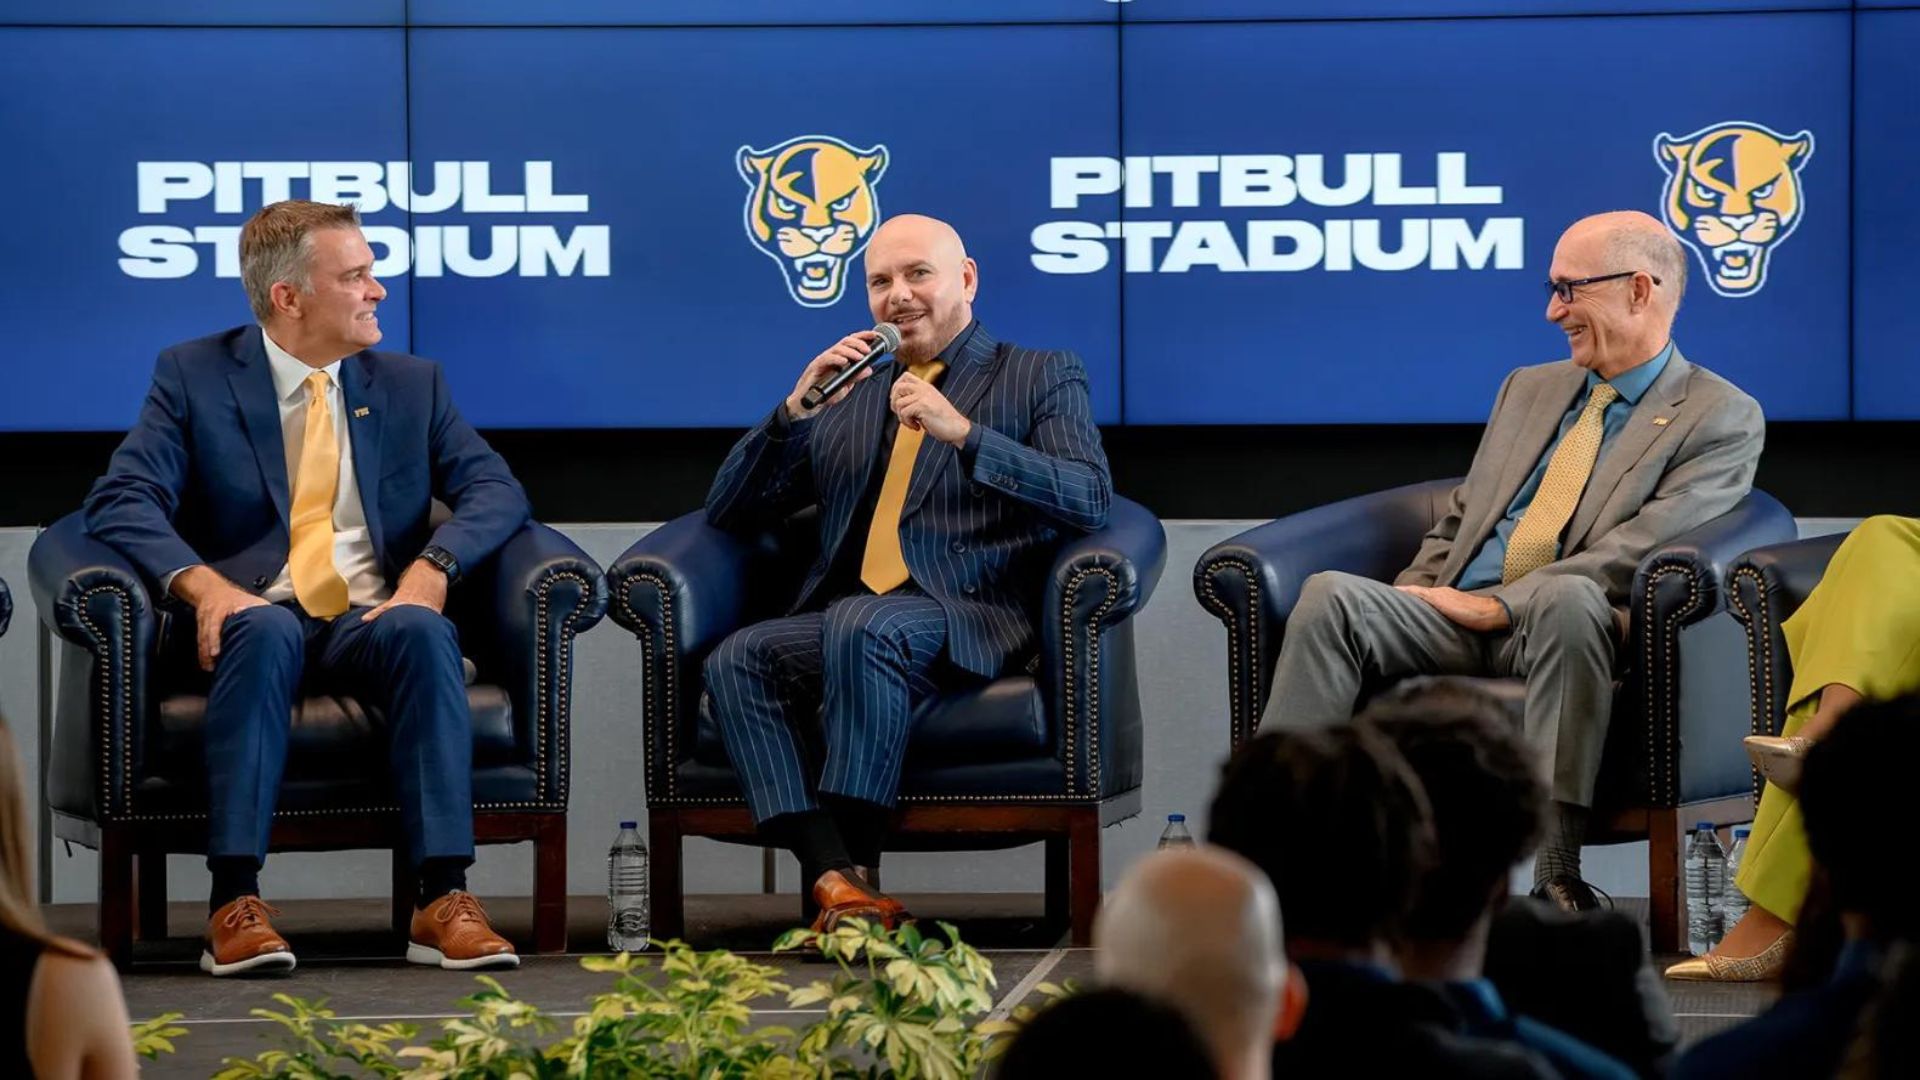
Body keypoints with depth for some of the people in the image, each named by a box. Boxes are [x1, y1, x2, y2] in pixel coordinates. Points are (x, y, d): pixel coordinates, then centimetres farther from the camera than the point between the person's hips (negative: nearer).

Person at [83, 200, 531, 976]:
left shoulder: (411, 385, 15)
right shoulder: (192, 376, 6)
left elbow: (495, 489, 6)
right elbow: (122, 500, -6)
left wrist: (433, 565, -16)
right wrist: (201, 584, -25)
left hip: (370, 621, 2)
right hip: (256, 617, -2)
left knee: (425, 631, -33)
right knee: (265, 630, -38)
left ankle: (443, 900, -37)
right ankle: (235, 904, -40)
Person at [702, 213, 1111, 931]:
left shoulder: (1043, 378, 14)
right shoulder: (845, 395, 26)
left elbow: (1090, 500, -4)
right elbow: (730, 512, 21)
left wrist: (962, 433, -14)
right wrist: (795, 410, 4)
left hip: (972, 618, -4)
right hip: (844, 622, 4)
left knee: (861, 625, -36)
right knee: (736, 660, -27)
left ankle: (856, 872, -34)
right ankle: (833, 878, -37)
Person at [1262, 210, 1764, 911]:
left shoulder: (1721, 418, 4)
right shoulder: (1528, 391, 26)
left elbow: (1640, 549, -9)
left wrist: (1498, 604, -15)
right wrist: (1406, 607, 5)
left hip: (1558, 622, -5)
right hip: (1455, 622, 5)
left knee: (1569, 597, -40)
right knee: (1330, 595, -23)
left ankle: (1554, 867, -40)